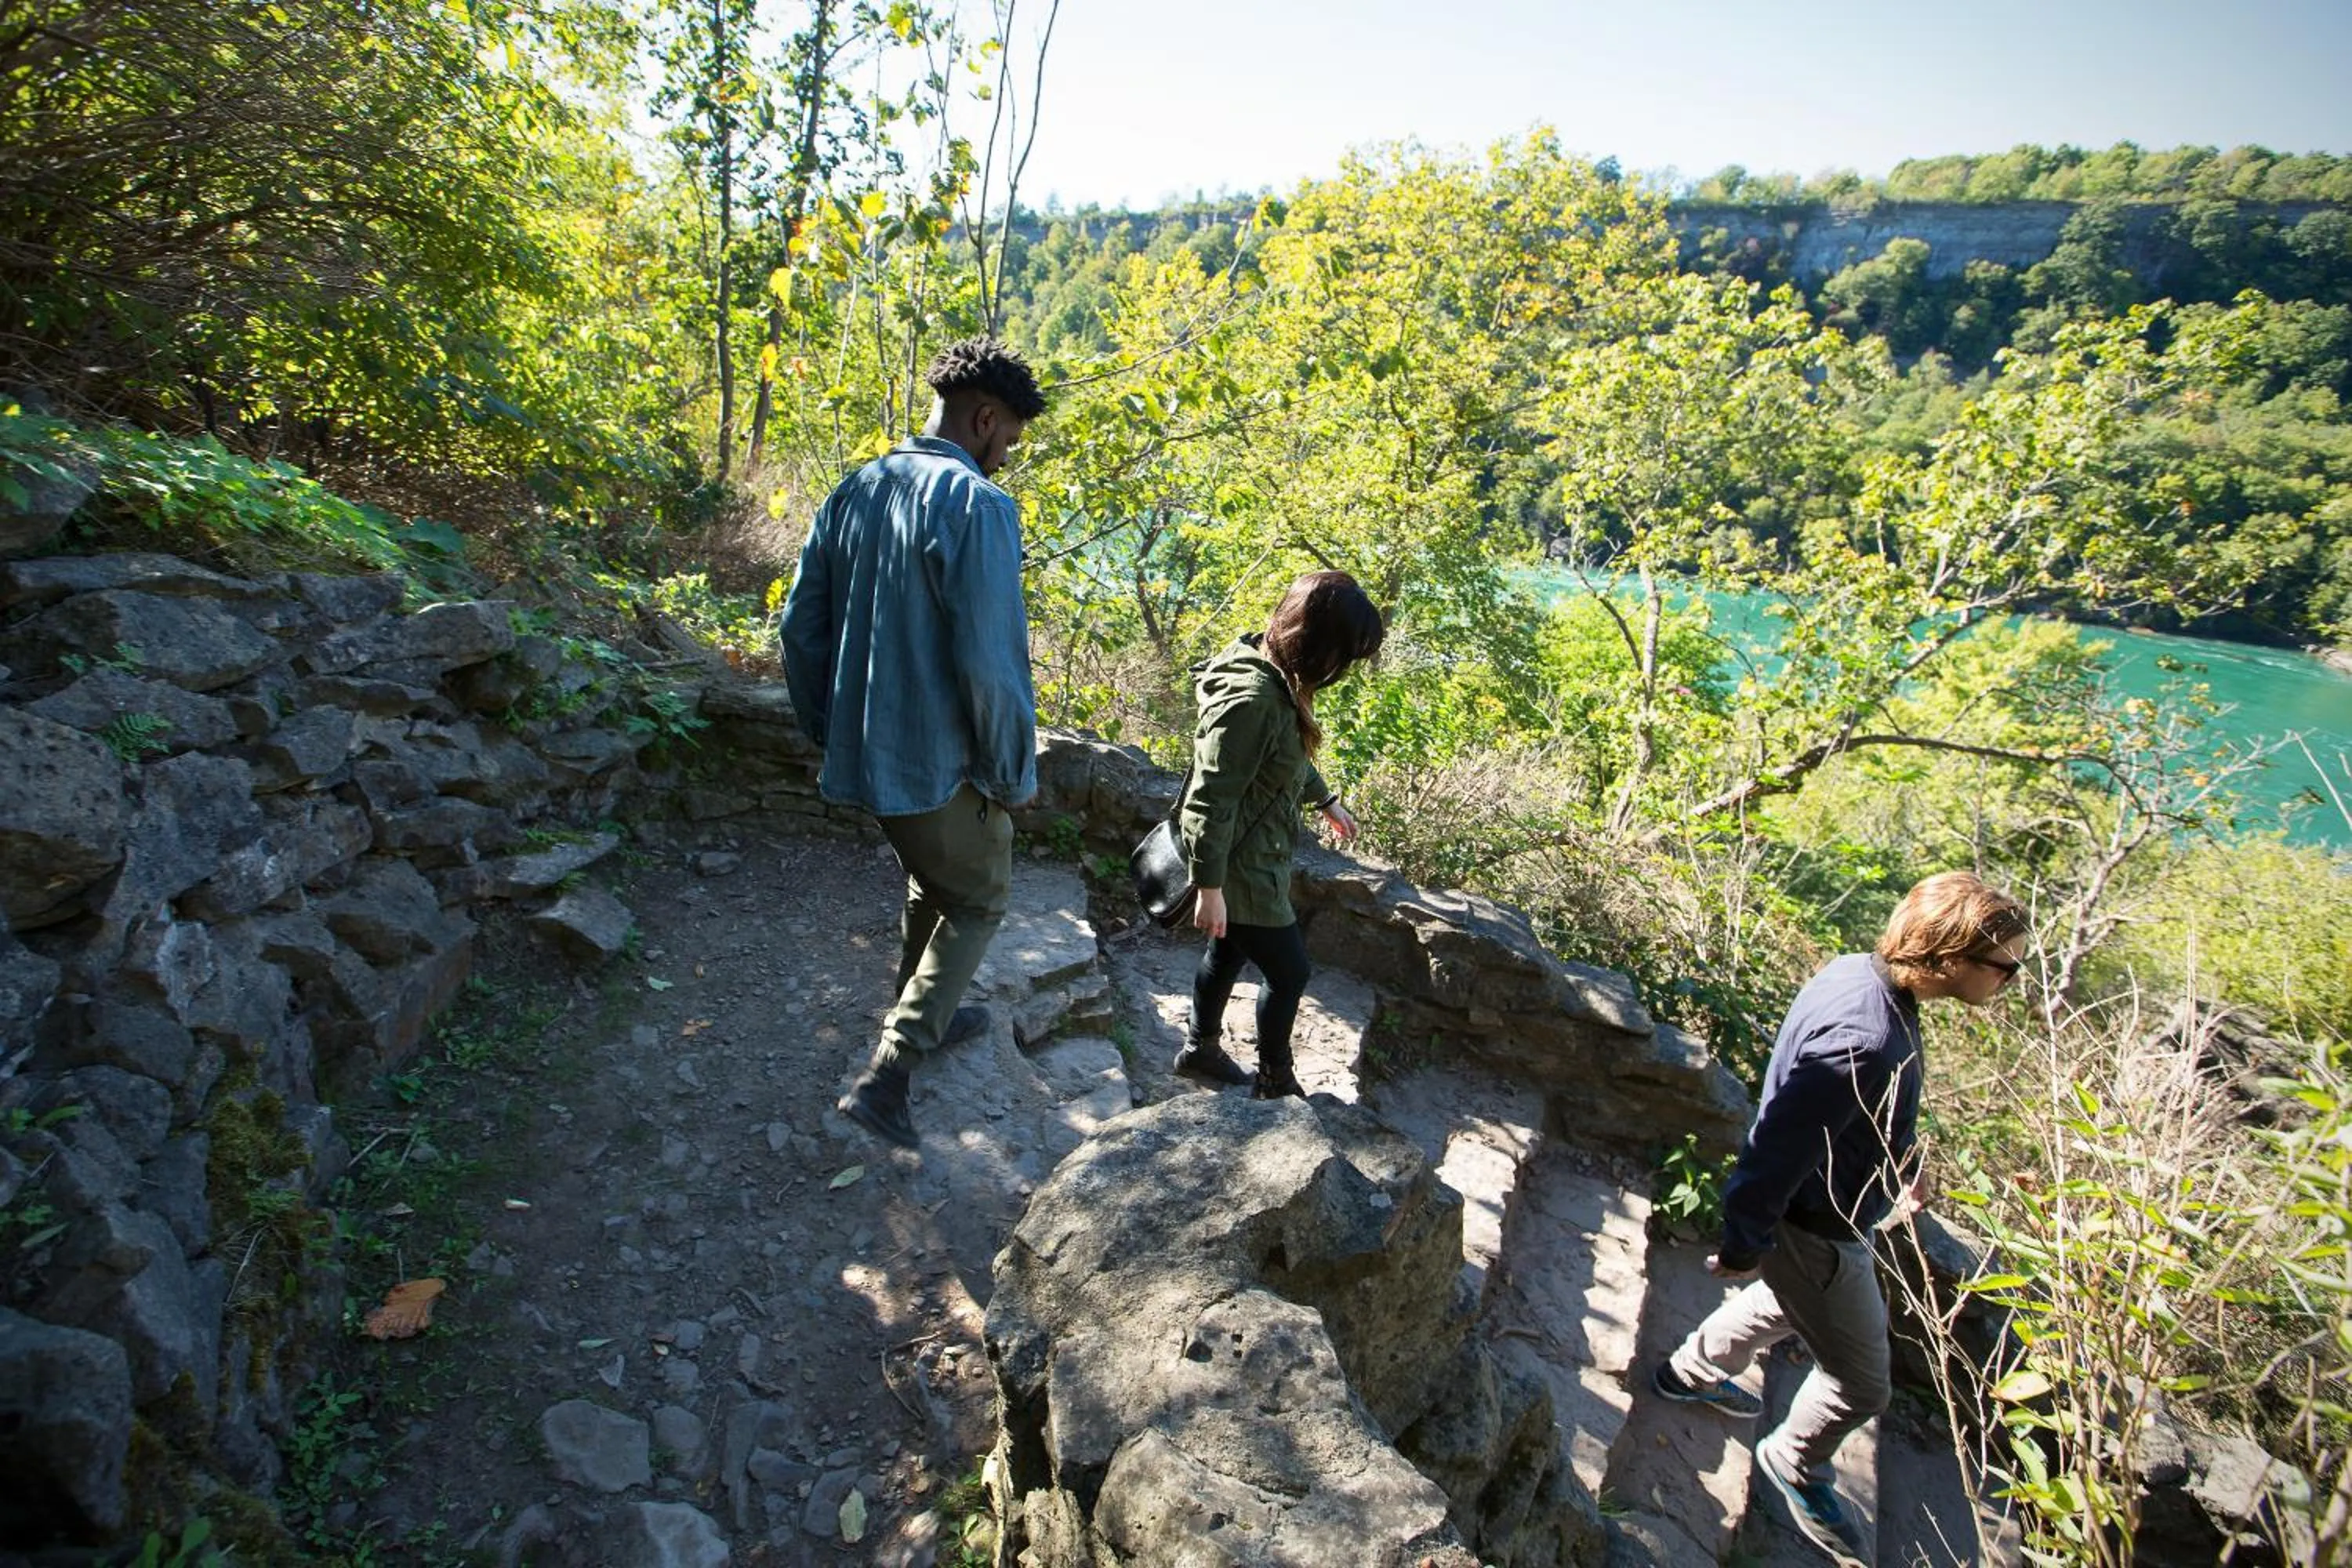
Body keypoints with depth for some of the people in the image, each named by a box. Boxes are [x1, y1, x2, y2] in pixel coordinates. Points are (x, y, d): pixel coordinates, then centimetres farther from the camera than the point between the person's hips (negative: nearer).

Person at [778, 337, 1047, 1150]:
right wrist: (1013, 773, -11)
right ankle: (885, 1075, 6)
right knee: (977, 903, 14)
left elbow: (800, 625, 9)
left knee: (929, 883, 29)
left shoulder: (854, 491, 5)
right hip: (941, 763, -7)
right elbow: (990, 663, -24)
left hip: (862, 750, 7)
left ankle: (928, 1015, 47)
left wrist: (827, 728, 19)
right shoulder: (978, 506, -19)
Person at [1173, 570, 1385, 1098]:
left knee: (1230, 951, 25)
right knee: (1289, 972, 8)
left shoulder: (1275, 679, -2)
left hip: (1257, 855, 9)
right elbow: (1211, 801, -29)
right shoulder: (1251, 701, -31)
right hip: (1241, 867, -9)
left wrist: (1326, 800, 30)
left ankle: (1201, 1048, 47)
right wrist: (1210, 888, -24)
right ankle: (1276, 1081, 30)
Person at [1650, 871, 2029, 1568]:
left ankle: (1692, 1371, 57)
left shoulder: (1858, 969, -10)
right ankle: (1796, 1466, 44)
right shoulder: (1866, 1042, -40)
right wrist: (1745, 1242, -20)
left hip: (1819, 1213, 9)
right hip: (1817, 1235, -9)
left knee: (1788, 1304, 35)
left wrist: (1904, 1158, 21)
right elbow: (1779, 1148, -33)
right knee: (1862, 1385, 15)